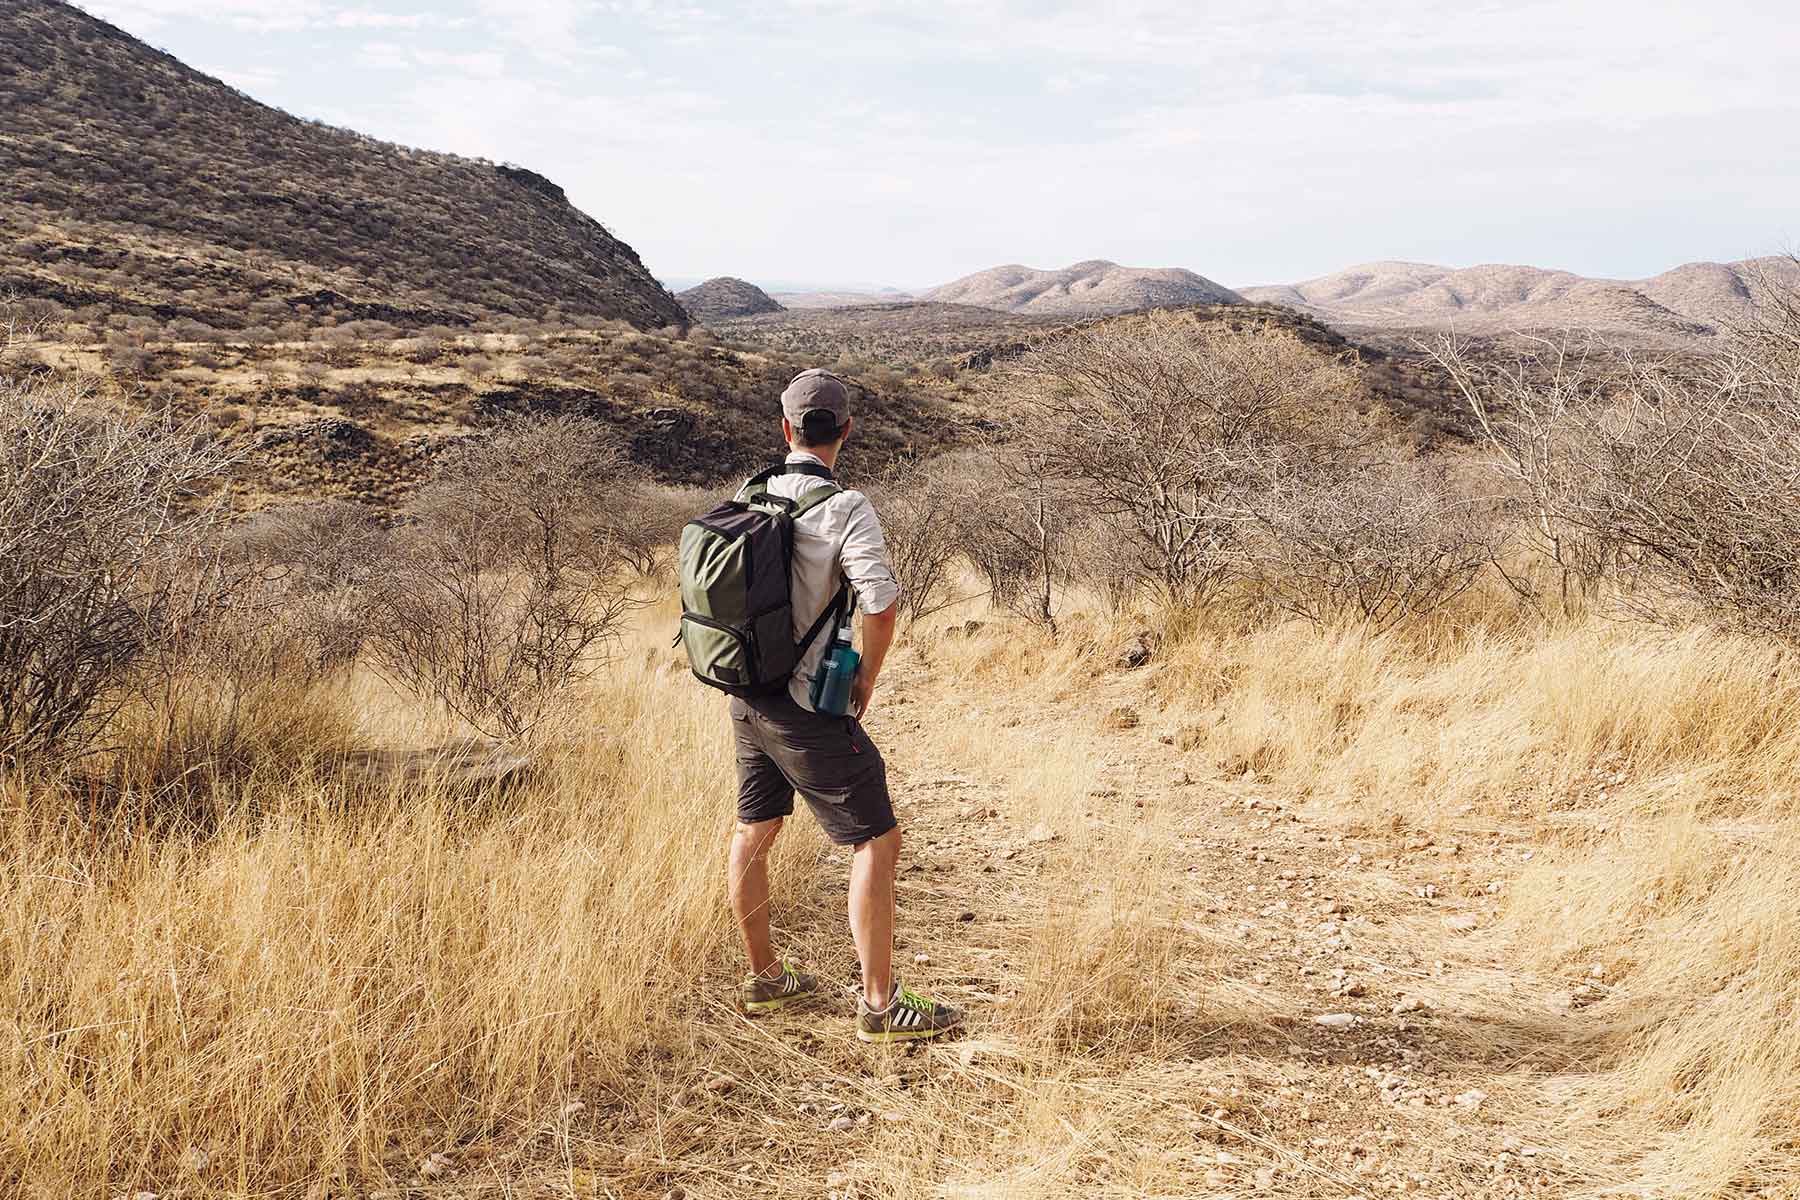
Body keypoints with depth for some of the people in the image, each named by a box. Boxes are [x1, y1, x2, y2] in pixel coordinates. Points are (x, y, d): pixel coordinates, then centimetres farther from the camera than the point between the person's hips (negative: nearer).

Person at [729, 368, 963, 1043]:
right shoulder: (845, 508, -16)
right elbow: (881, 605, -26)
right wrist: (866, 680, -8)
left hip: (746, 695, 8)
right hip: (805, 708, -8)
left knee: (753, 831, 18)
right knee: (876, 841, -1)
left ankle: (764, 979, 32)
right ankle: (879, 1006, 0)